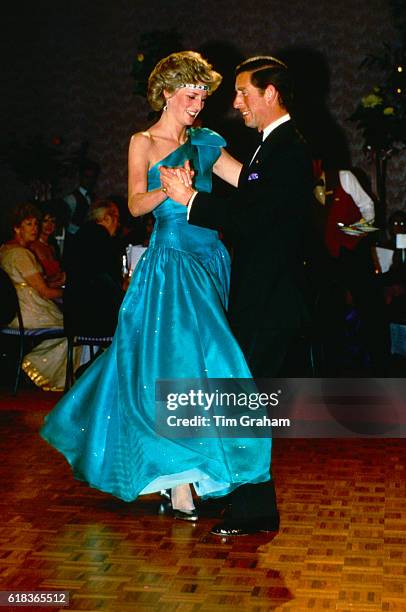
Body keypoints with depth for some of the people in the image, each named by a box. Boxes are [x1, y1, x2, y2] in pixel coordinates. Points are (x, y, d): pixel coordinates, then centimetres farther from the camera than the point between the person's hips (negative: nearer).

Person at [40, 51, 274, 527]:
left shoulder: (204, 144, 16)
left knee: (201, 363, 7)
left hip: (209, 262, 6)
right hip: (170, 264, -6)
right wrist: (168, 190, -26)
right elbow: (135, 204, -9)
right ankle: (180, 487, -1)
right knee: (175, 367, -8)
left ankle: (185, 472, 23)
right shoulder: (144, 143, 2)